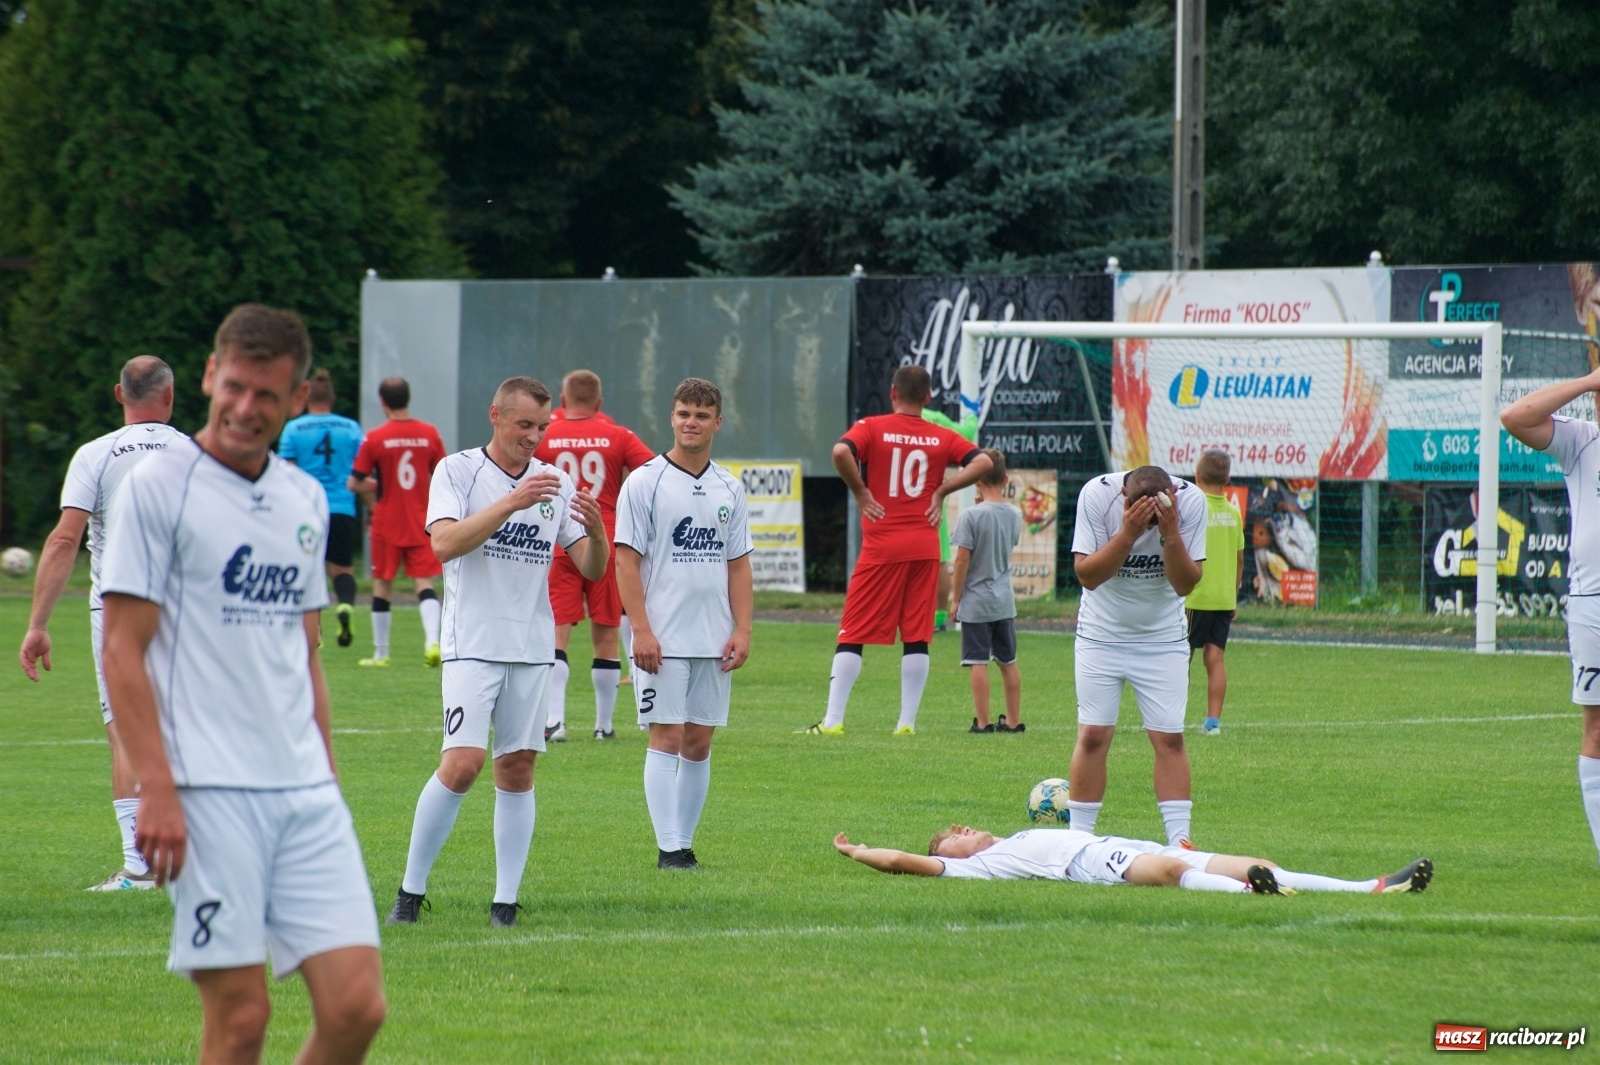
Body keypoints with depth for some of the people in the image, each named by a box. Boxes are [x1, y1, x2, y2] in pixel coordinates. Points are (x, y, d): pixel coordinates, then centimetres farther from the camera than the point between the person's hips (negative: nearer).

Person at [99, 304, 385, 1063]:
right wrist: (157, 791, -14)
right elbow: (123, 650, -7)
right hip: (207, 793, -5)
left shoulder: (306, 501, 15)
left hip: (307, 796, 6)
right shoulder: (156, 488, -3)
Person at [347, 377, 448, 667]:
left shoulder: (375, 438, -9)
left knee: (382, 584, 9)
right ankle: (433, 640, -21)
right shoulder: (429, 434, -2)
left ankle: (380, 653, 16)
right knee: (424, 582, 1)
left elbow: (354, 484, -7)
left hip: (387, 523, -2)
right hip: (422, 522, 2)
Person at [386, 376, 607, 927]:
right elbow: (445, 543, -18)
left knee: (517, 767, 2)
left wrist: (596, 532, -14)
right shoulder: (457, 471, -2)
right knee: (462, 763, -14)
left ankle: (505, 901, 5)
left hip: (533, 649, 4)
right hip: (473, 646, -4)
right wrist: (511, 503, -26)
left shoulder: (556, 483, 9)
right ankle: (410, 891, -4)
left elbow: (591, 569, 8)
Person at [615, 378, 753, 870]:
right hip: (662, 639, -5)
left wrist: (742, 629, 3)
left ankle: (685, 843, 12)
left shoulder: (729, 489, 11)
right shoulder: (645, 482, -3)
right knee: (667, 738, -7)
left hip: (714, 640, 5)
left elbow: (738, 565, 14)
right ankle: (668, 848, -7)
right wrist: (641, 630, -14)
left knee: (699, 742, 6)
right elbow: (627, 559, -6)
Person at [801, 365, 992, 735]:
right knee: (917, 636, 7)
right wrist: (942, 490, 2)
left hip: (881, 547, -2)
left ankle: (833, 720, -4)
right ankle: (907, 722, 4)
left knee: (853, 634, 1)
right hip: (925, 547, 2)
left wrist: (859, 491, -7)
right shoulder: (942, 438, 6)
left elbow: (841, 451, -20)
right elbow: (981, 462, -2)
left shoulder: (872, 427, -2)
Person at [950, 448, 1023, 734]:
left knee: (978, 662, -2)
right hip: (1005, 602, 6)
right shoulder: (1014, 514, 2)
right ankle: (1013, 720, 18)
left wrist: (956, 599, -5)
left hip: (976, 602, -6)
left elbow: (962, 559, -14)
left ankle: (983, 722, -3)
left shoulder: (971, 515, -14)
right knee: (1008, 662, 13)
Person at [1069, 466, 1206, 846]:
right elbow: (1087, 575, -22)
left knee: (1169, 737, -6)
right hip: (1101, 635, -1)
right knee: (1093, 734, -6)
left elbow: (1185, 584, -17)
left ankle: (1179, 840, -4)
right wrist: (1128, 534, -35)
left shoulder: (1189, 501, -18)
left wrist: (1170, 535, -33)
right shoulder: (1097, 494, -21)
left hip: (1163, 639, 1)